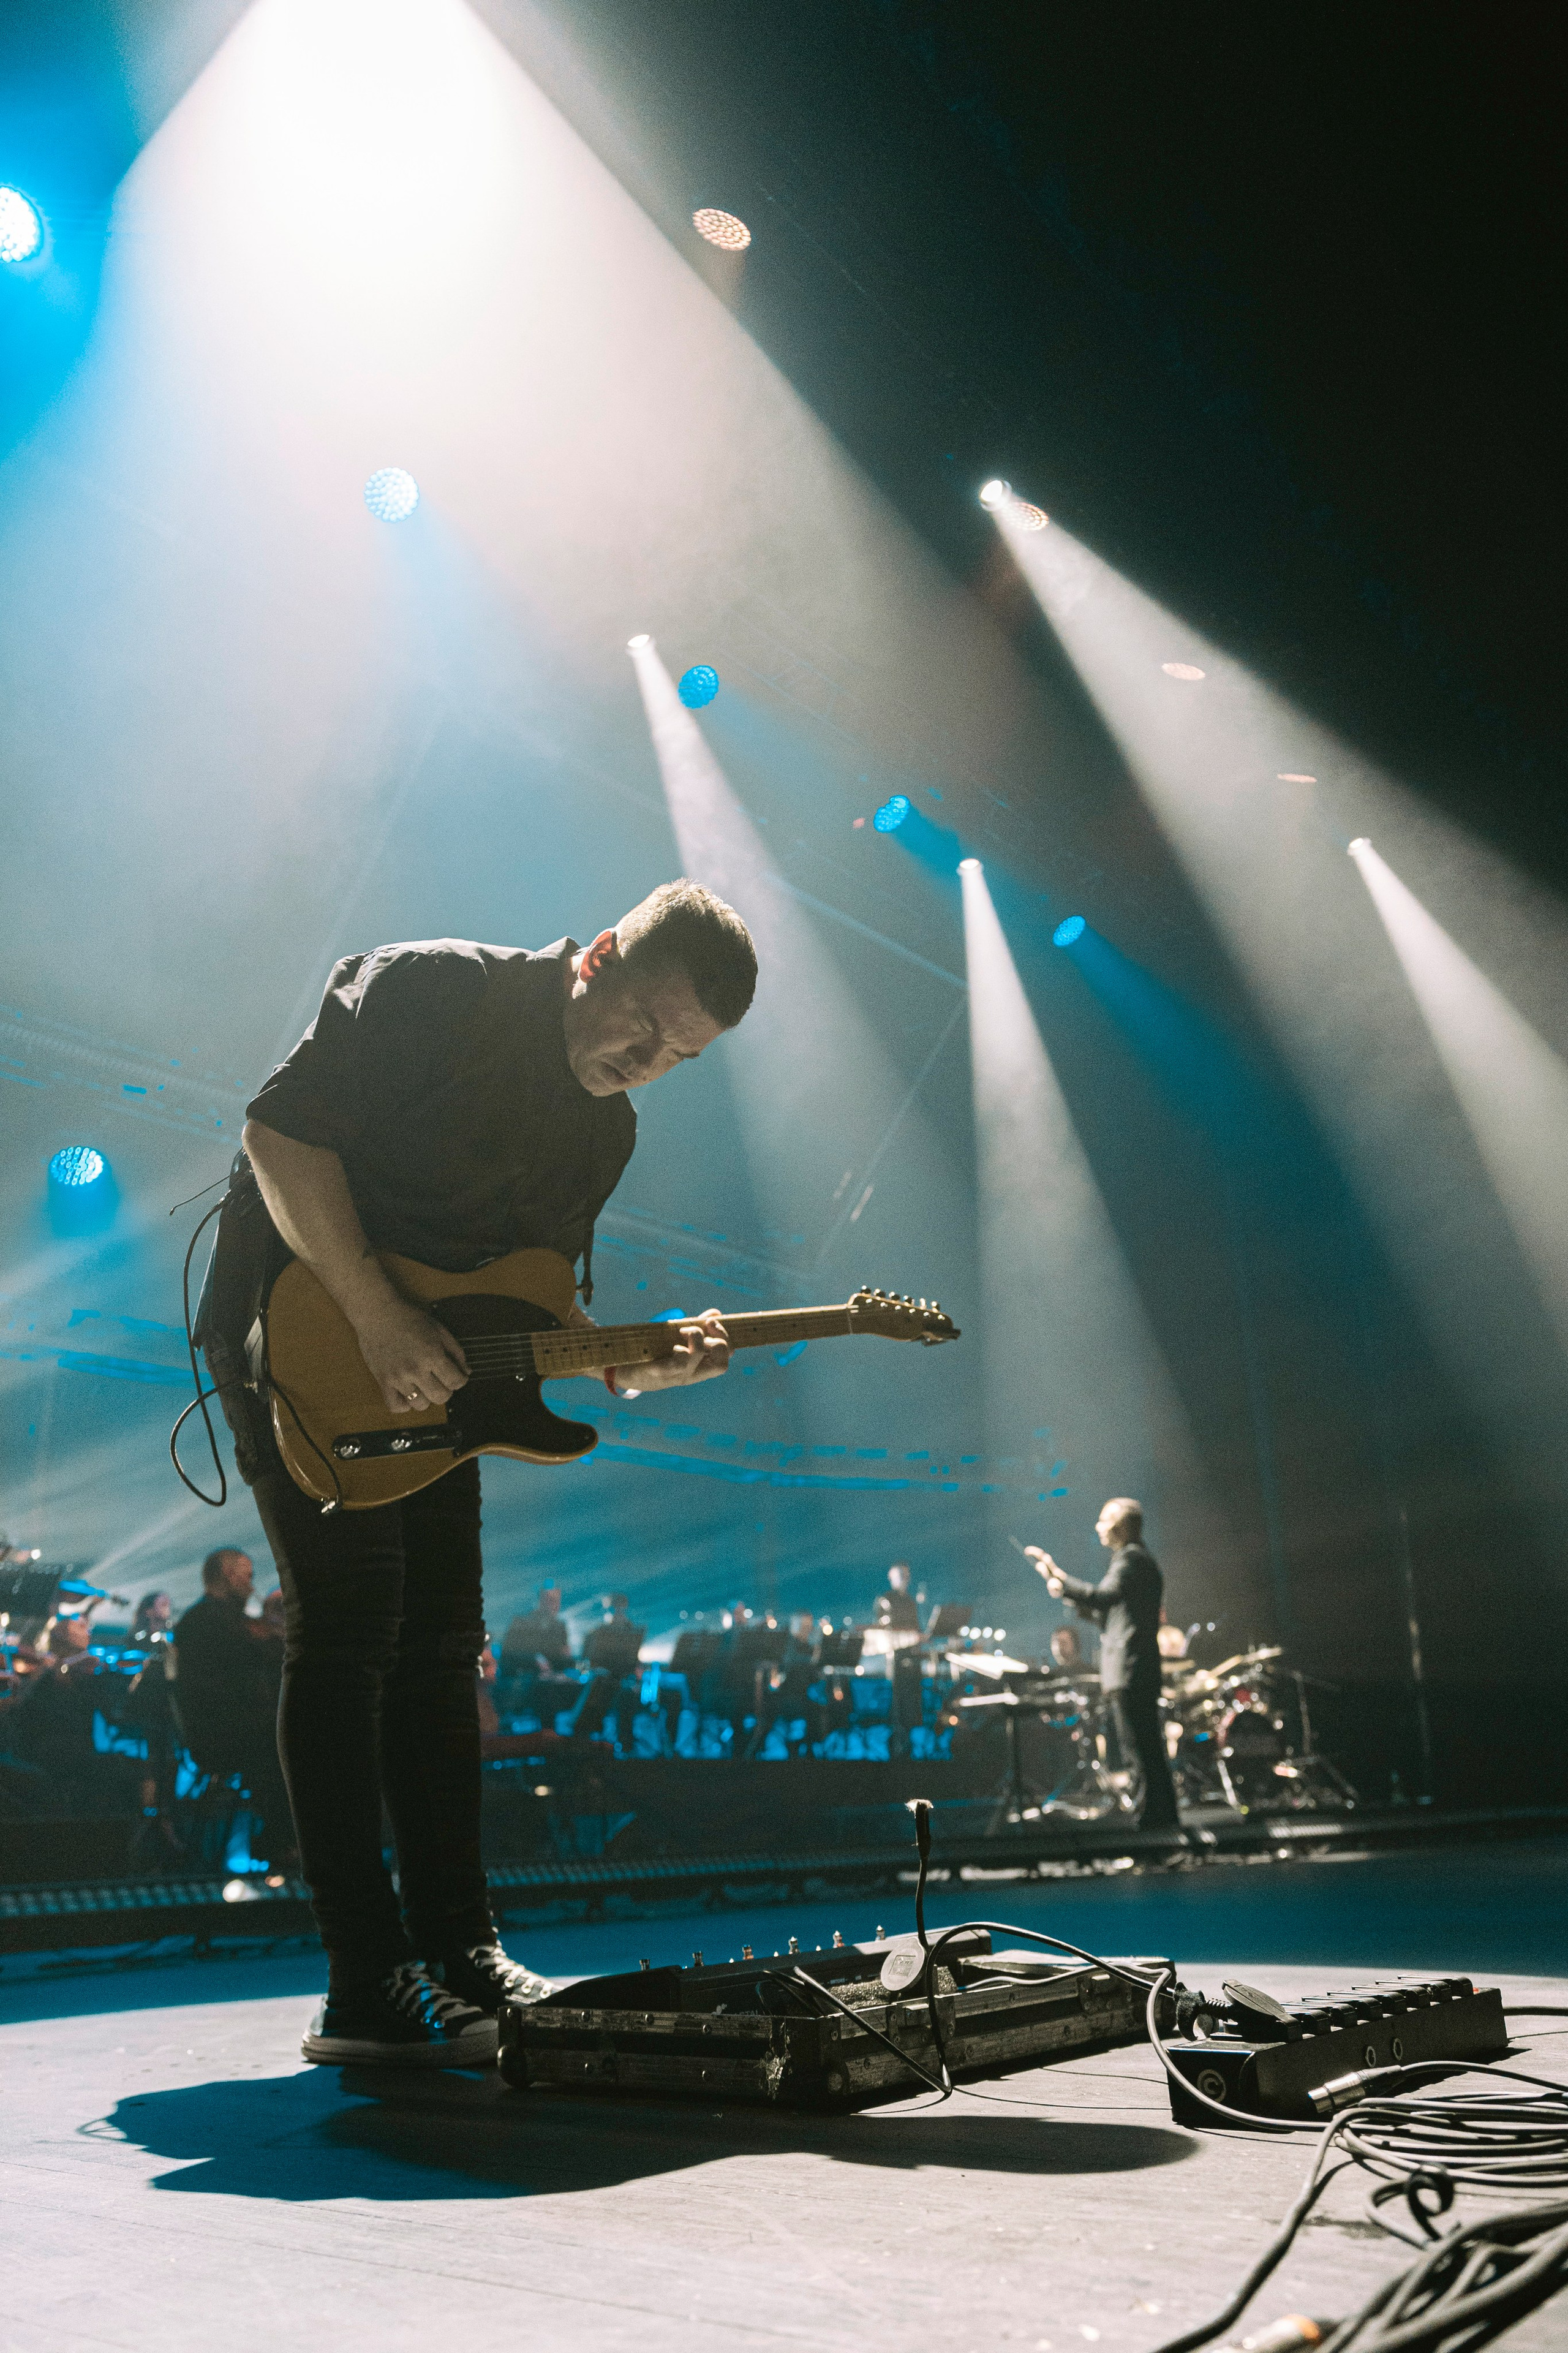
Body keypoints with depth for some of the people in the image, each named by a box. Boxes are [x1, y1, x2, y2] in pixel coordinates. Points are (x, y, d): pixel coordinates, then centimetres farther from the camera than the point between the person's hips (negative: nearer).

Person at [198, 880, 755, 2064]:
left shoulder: (607, 1128, 6)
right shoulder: (432, 990, -16)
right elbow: (283, 1130, -21)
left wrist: (643, 1359, -11)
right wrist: (377, 1318, -25)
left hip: (425, 1375, 8)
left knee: (439, 1642, 6)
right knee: (349, 1631, -12)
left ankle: (461, 1956, 13)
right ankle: (368, 1991, -4)